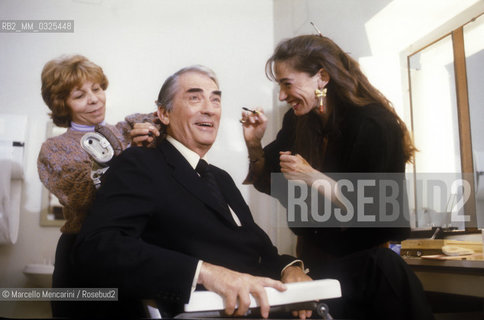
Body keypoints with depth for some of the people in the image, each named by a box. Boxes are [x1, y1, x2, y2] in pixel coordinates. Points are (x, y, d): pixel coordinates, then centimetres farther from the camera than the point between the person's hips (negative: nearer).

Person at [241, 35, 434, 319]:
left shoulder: (375, 124, -21)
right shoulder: (297, 121, -3)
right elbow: (270, 184, 5)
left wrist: (313, 178, -27)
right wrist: (254, 143, -11)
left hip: (364, 269, -5)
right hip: (315, 262, 5)